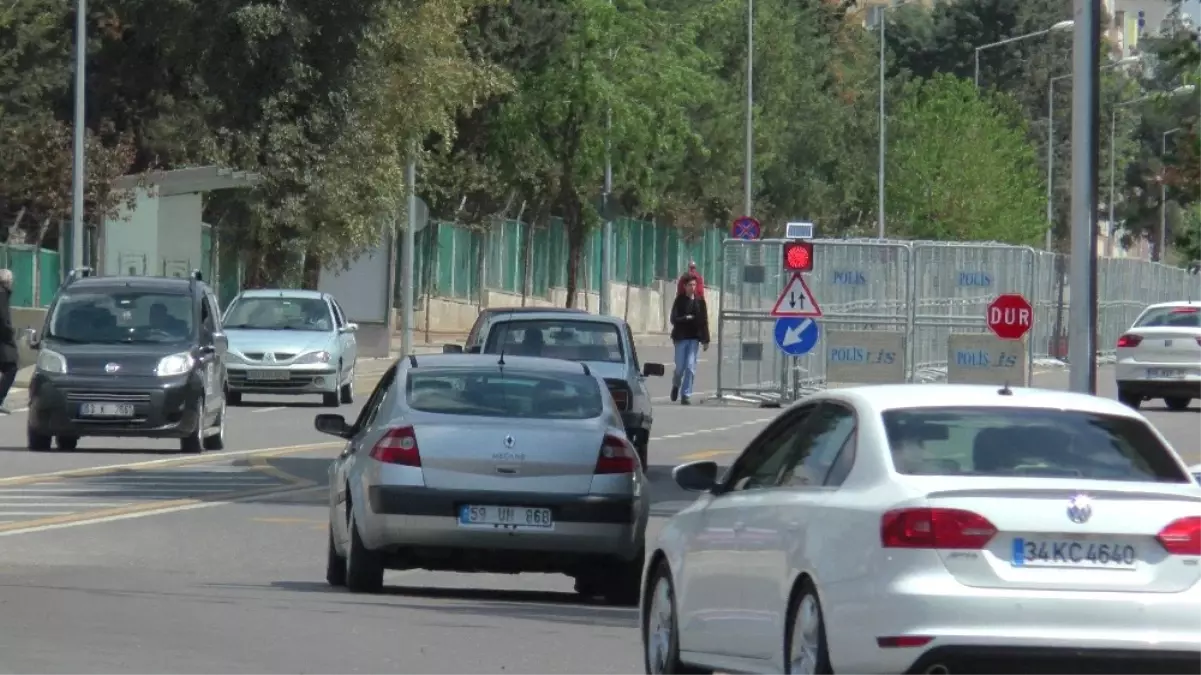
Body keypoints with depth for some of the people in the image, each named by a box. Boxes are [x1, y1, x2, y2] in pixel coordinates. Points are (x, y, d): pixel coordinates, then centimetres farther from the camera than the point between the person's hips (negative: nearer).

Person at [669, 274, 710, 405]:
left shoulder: (700, 301, 4)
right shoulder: (680, 300, -1)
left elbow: (704, 321, 6)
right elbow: (674, 319, -4)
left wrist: (705, 340, 3)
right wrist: (685, 318, -22)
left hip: (694, 338, 1)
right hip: (681, 337, -1)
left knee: (690, 367, -6)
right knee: (680, 367, 3)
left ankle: (686, 395, 0)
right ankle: (676, 385, 35)